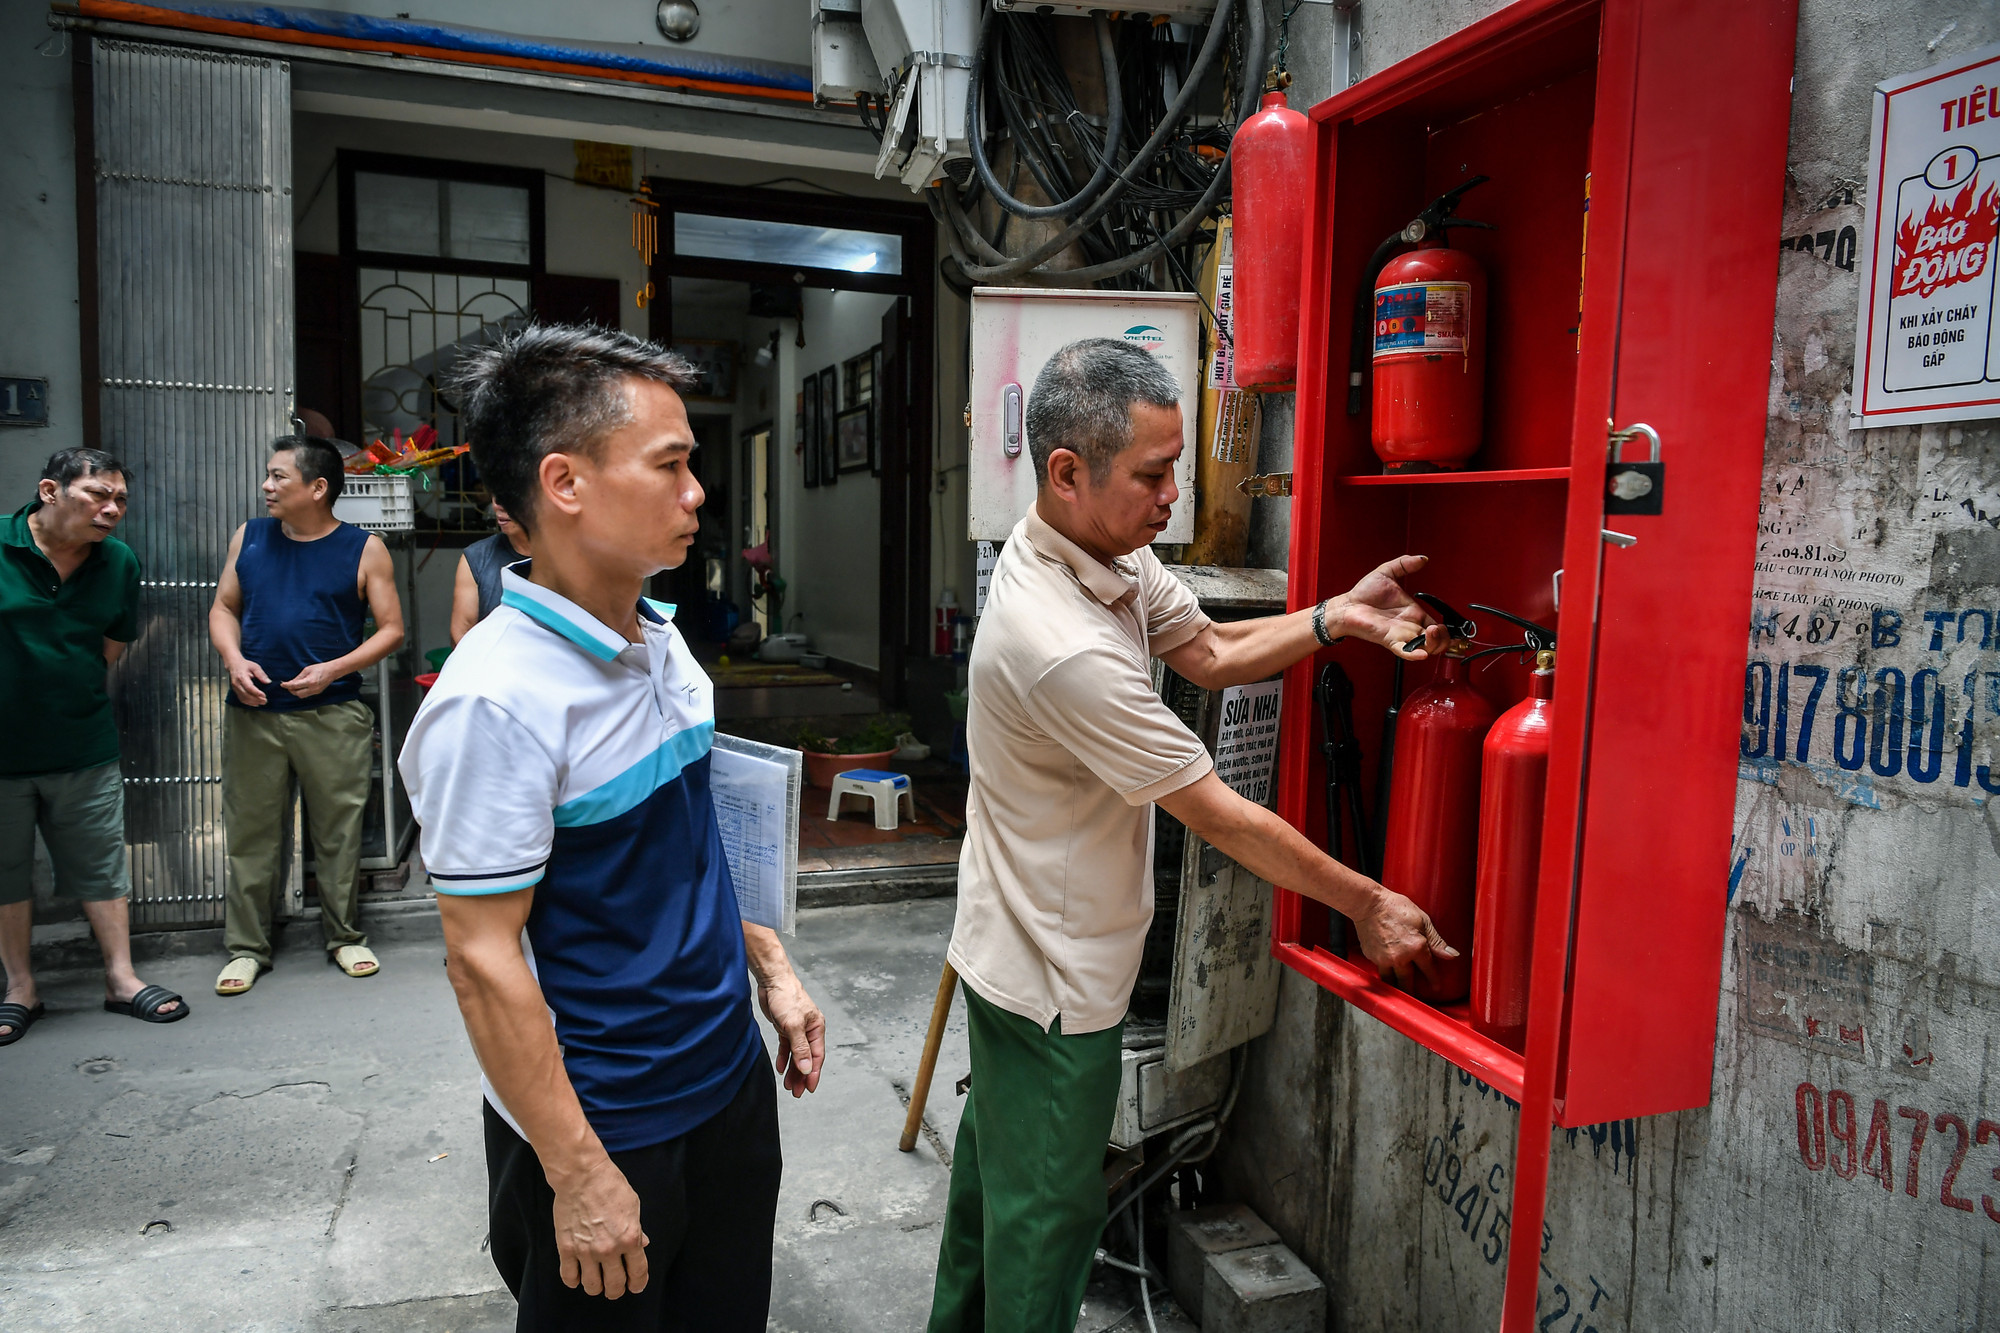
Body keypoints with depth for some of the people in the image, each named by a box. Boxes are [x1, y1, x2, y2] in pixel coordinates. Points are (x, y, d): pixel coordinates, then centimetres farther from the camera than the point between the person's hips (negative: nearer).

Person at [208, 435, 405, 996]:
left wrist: (334, 669, -13)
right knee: (251, 832, 7)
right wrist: (234, 659, -5)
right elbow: (223, 608, 15)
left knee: (339, 831, 5)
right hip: (253, 712, 3)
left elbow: (392, 629, -1)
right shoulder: (250, 538, 9)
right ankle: (246, 946, 19)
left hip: (334, 715, -3)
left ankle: (344, 936, 20)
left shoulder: (364, 550, -1)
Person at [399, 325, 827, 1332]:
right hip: (604, 1130, -7)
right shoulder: (497, 700, -25)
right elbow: (484, 958, -22)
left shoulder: (661, 643, 1)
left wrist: (770, 968, 12)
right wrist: (578, 1175, -18)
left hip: (729, 1079, 7)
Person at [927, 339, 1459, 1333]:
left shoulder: (1107, 547, -5)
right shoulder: (1068, 650, -34)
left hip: (1016, 945, 10)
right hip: (1054, 982, -10)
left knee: (995, 1166, 28)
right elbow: (1217, 815, -26)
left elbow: (1208, 653, 6)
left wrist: (1339, 617, -8)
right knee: (1047, 1213, 11)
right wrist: (1367, 904, -14)